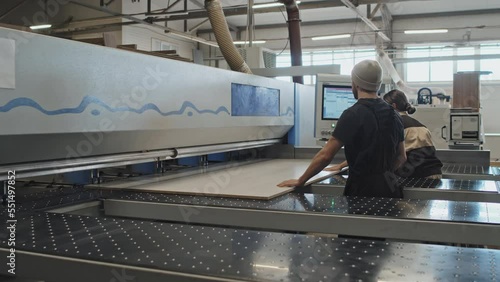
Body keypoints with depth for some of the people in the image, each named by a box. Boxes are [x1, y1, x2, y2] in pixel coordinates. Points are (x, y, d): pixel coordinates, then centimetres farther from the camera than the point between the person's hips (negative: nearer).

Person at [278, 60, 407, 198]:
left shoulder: (353, 115, -15)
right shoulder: (394, 114, 6)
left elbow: (325, 155, -16)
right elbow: (401, 157, 14)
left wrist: (300, 181, -8)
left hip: (363, 188, -7)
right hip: (389, 187, 7)